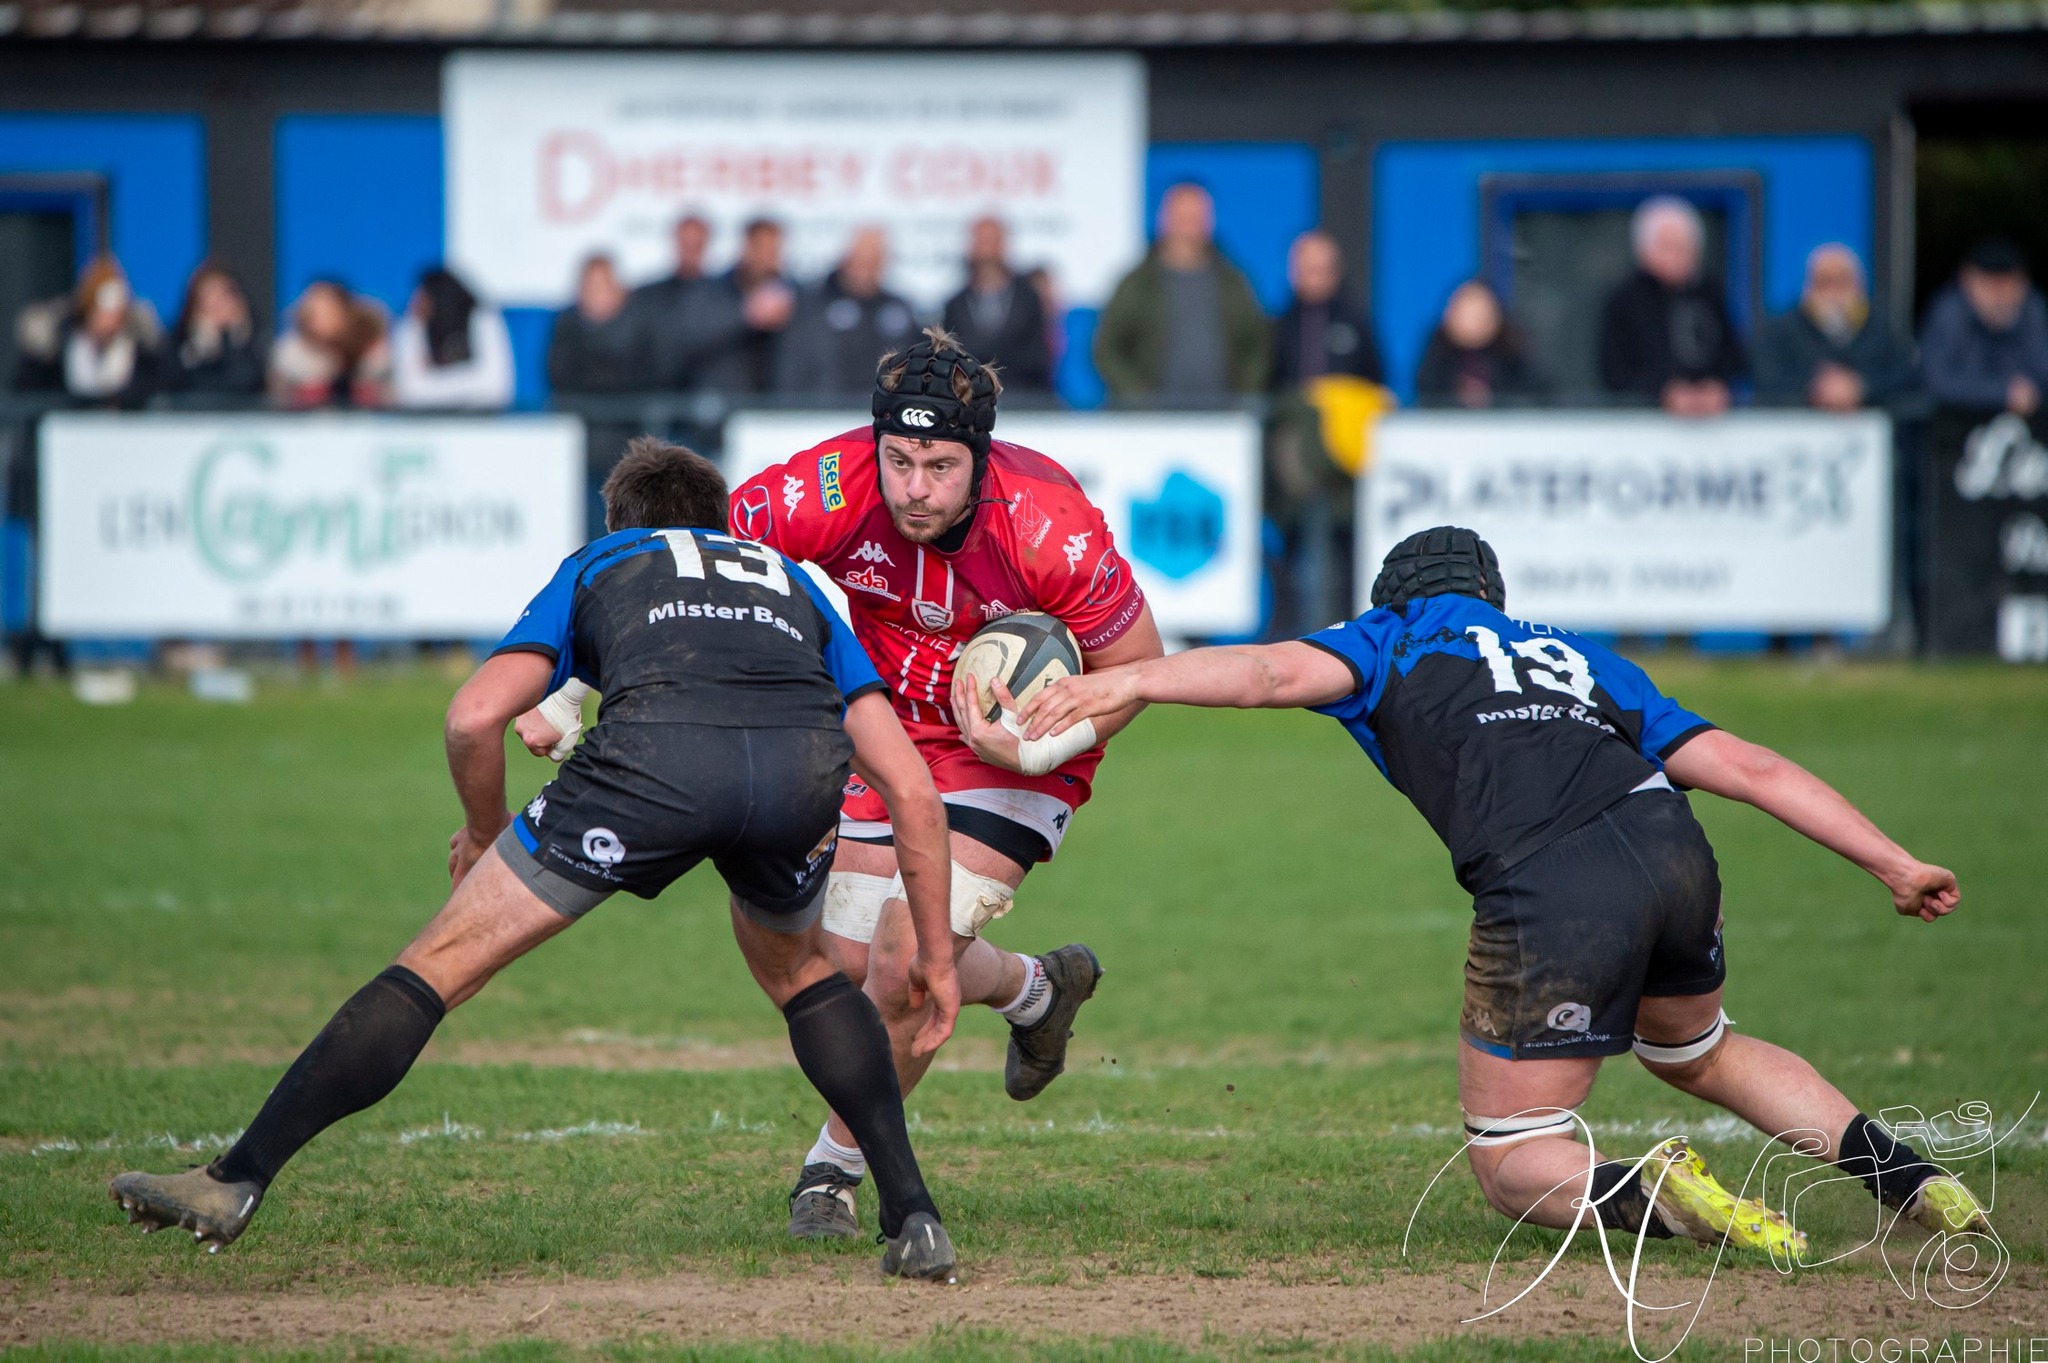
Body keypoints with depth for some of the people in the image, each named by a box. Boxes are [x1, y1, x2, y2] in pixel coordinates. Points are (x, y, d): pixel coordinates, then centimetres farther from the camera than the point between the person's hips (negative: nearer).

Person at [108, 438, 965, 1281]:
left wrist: (484, 835, 35)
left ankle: (236, 1182, 6)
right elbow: (909, 784, 30)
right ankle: (912, 1218, 22)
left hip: (654, 752, -3)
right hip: (803, 761, 3)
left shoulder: (597, 566, 34)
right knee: (797, 970, 33)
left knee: (443, 962, 9)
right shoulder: (790, 582, 40)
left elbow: (475, 716, 16)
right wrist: (934, 950, 36)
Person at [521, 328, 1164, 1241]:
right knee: (852, 962, 8)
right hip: (890, 725, 4)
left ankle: (835, 1166, 8)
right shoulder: (823, 492, -28)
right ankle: (1035, 989, 40)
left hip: (1026, 737, -4)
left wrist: (1041, 749, -31)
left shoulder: (1050, 530, -33)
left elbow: (1136, 668, -16)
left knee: (906, 960, -17)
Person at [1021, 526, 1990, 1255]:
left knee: (1509, 1164, 10)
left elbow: (1283, 671, 2)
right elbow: (1753, 768, 28)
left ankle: (1645, 1191, -19)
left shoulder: (1396, 640, 24)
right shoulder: (1581, 658, 34)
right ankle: (1908, 1176, 23)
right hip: (1672, 849, 5)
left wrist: (1127, 682, -5)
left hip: (1547, 896, -5)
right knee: (1696, 1055, 35)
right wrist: (1894, 865, 30)